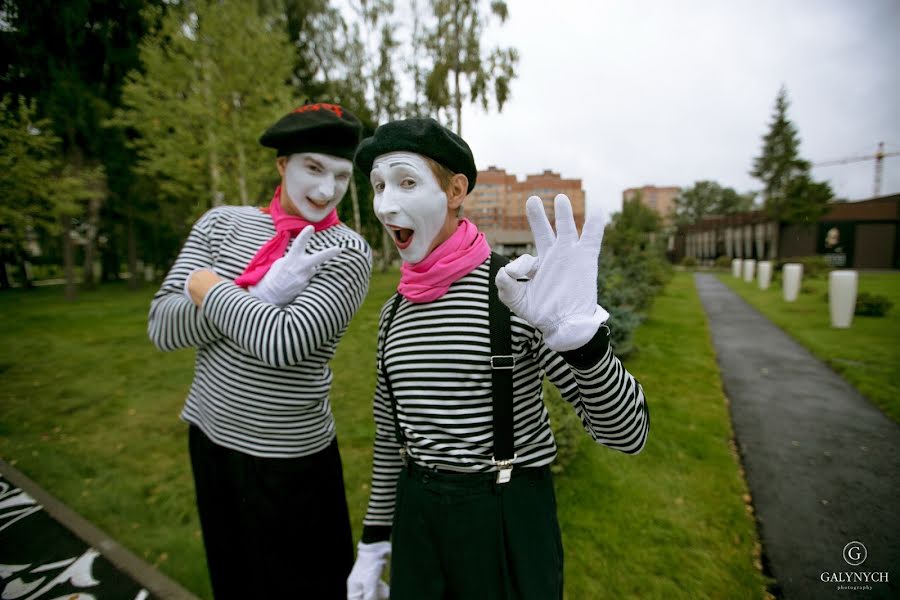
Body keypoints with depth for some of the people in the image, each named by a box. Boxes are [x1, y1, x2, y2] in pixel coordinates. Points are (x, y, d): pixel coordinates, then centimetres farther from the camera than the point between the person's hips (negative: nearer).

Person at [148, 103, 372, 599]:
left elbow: (283, 342, -28)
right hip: (208, 436, 5)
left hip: (288, 458, -4)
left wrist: (207, 288, -13)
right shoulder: (221, 223, -1)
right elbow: (162, 328, -8)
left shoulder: (347, 252, -14)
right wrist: (260, 295, -21)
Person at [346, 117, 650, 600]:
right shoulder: (394, 312, 0)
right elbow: (390, 438, 10)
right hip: (415, 517, 5)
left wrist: (581, 335, -38)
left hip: (509, 522, -4)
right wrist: (373, 541, 15)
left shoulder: (514, 293, -17)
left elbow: (627, 433, -20)